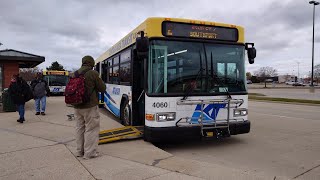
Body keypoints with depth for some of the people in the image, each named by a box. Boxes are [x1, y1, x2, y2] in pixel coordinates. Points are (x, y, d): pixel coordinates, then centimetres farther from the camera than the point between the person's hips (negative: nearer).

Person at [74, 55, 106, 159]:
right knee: (91, 128, 2)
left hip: (77, 106, 7)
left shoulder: (75, 74, 6)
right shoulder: (93, 73, -12)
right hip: (90, 106, -6)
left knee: (80, 127, 15)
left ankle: (80, 151, 26)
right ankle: (90, 153, 7)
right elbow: (102, 88, -6)